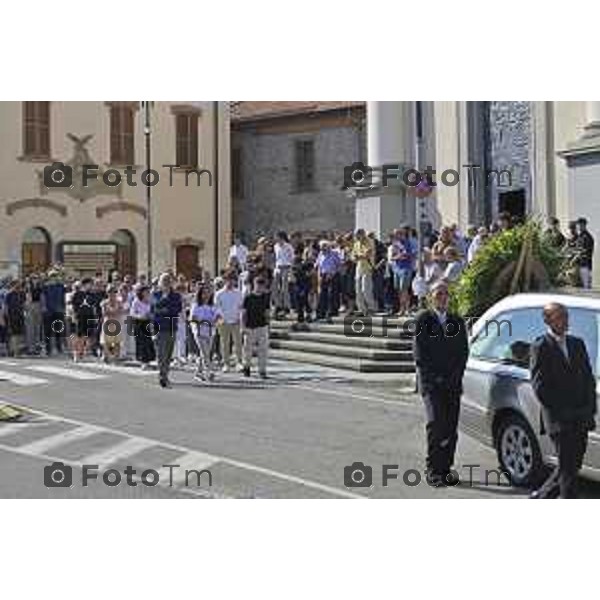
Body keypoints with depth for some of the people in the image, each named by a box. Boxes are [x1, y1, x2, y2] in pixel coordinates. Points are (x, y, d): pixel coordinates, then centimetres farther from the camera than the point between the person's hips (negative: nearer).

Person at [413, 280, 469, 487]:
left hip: (453, 383, 4)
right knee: (436, 423, -15)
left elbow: (463, 352, 12)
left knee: (451, 427, 2)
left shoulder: (457, 322, 15)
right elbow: (420, 351, -3)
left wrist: (455, 376, -1)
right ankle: (433, 469, -10)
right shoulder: (423, 319, 2)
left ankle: (445, 469, 8)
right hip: (431, 382, -4)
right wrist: (433, 376, -9)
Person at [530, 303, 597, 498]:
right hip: (558, 420, -6)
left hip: (581, 418, 7)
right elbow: (539, 386, -10)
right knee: (567, 466, -4)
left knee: (573, 465, 12)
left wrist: (589, 408, 4)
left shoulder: (577, 344, 15)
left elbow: (588, 378, 16)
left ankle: (541, 497, 28)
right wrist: (561, 412, -12)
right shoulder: (540, 347, -6)